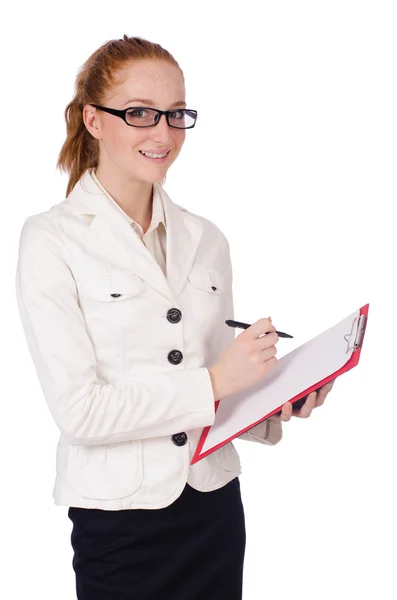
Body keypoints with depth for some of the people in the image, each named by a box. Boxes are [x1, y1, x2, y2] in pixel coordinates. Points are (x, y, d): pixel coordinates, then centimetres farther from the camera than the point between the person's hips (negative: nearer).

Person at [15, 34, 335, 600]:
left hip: (216, 505, 5)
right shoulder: (51, 239, -9)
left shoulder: (206, 239, 7)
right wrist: (214, 383, -19)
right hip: (120, 516, -4)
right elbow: (78, 408, -16)